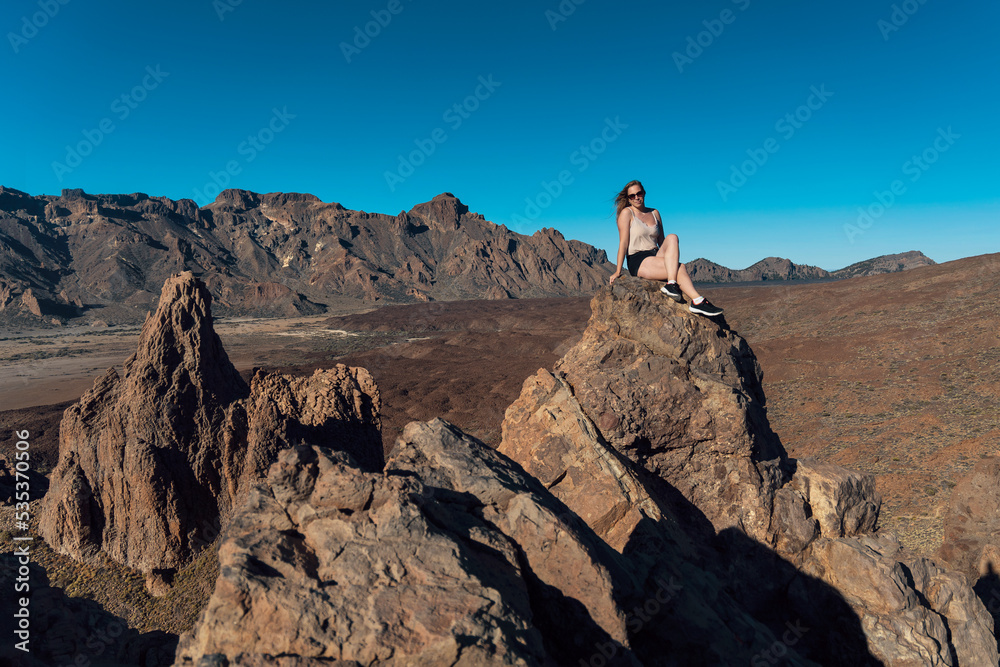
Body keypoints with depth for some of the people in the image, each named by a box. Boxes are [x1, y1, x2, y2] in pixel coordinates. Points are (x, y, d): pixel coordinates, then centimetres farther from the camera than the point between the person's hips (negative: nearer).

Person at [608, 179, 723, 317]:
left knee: (672, 237, -26)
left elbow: (661, 242, 21)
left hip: (656, 257, 5)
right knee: (680, 268, -25)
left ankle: (671, 284, -36)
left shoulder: (654, 213, 18)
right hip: (638, 262, -5)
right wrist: (618, 271, -15)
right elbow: (623, 242, -9)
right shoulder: (626, 213, 0)